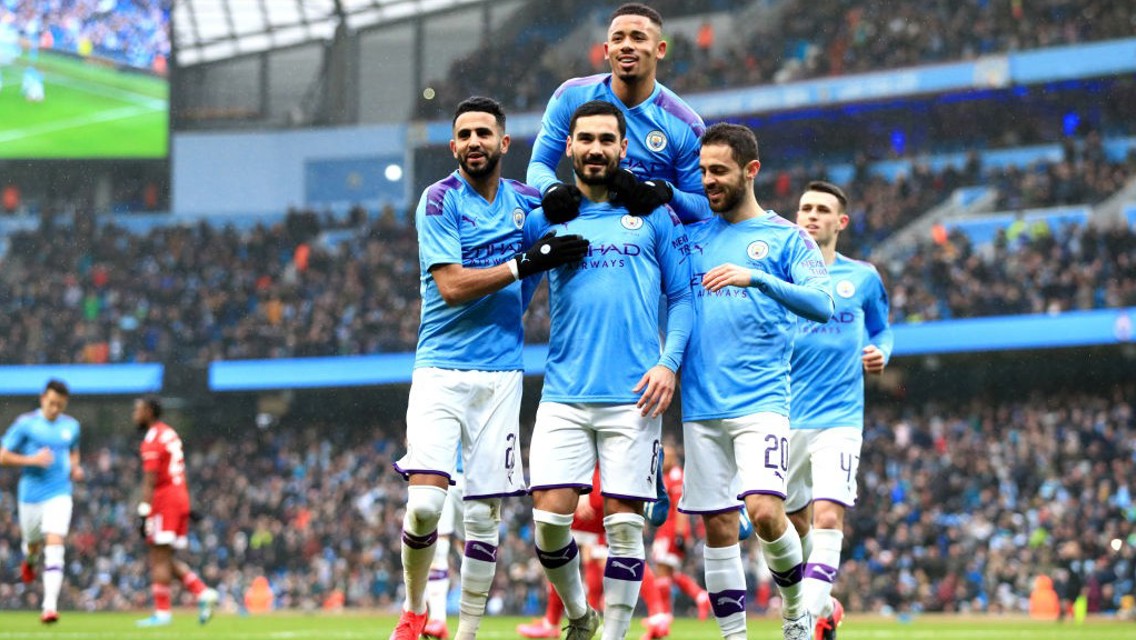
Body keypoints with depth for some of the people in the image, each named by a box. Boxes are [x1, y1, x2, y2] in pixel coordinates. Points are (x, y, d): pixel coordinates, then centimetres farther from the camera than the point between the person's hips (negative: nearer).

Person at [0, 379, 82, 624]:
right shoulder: (25, 424, -6)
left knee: (54, 549, -15)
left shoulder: (71, 426, 5)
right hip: (30, 495, 0)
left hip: (59, 495, 0)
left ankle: (50, 606, -20)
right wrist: (31, 460, -19)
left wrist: (74, 467, 4)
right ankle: (29, 561, 57)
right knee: (33, 544, 17)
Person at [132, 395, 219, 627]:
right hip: (181, 498, 9)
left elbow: (150, 481, -16)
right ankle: (203, 593, 2)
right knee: (167, 560, 13)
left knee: (159, 559, -5)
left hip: (164, 503, -9)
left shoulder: (153, 440, -11)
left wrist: (144, 512, -16)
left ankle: (162, 612, -5)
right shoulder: (170, 434, 17)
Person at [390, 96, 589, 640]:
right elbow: (452, 285, -13)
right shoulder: (440, 201, -4)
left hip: (501, 375, 4)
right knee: (425, 503, -15)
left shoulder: (525, 201, 9)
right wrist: (527, 263, -19)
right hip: (441, 369, -4)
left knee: (484, 513, 2)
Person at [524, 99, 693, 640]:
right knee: (550, 515, -8)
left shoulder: (653, 217, 9)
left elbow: (682, 295, 9)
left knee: (624, 522, -4)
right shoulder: (545, 219, 11)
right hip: (565, 393, 1)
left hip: (633, 395, -1)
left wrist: (668, 361, -3)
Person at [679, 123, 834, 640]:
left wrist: (756, 278, -25)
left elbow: (822, 304, -11)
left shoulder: (786, 238, 2)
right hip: (701, 404, 4)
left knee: (765, 511, -18)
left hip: (761, 400, -4)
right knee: (718, 526, 3)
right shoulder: (691, 234, 12)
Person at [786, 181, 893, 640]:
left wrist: (880, 352, -1)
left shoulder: (863, 278, 7)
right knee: (793, 524, 10)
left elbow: (881, 328, 21)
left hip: (838, 417, -2)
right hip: (785, 417, 2)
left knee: (827, 516, -18)